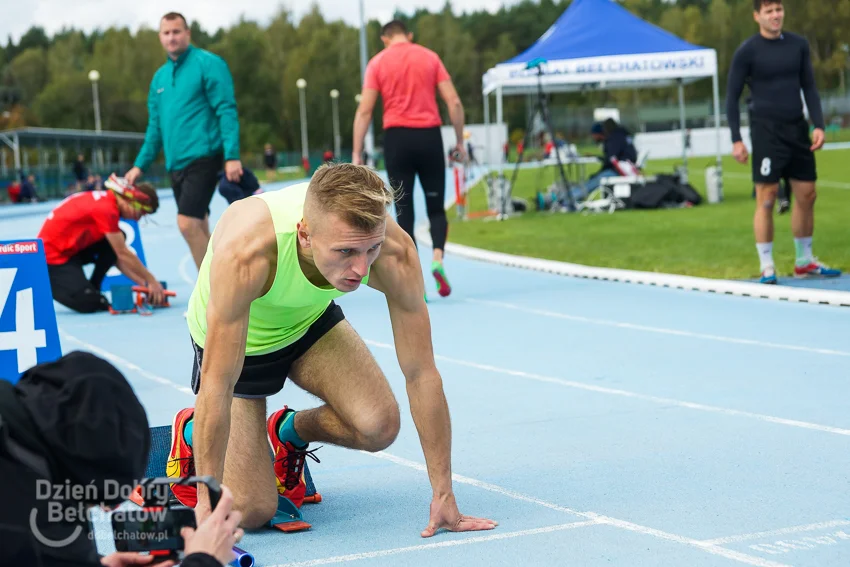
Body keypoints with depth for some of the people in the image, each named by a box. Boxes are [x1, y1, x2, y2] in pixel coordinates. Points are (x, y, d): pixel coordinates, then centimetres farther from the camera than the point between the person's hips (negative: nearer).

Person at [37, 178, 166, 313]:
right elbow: (123, 254, -20)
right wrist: (151, 281, -12)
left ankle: (91, 289, 5)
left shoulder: (105, 200, 7)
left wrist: (143, 283, 3)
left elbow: (118, 256, 9)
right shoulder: (106, 209, -23)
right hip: (52, 253, -9)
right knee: (90, 303, -18)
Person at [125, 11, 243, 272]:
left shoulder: (208, 64, -5)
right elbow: (155, 126, 22)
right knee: (198, 228, 8)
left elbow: (226, 111, -12)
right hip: (176, 164, 7)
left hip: (203, 159, -7)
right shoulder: (160, 76, 16)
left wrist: (232, 156, -20)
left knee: (187, 223, -17)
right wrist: (140, 165, 17)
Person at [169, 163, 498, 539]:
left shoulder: (394, 252, -33)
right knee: (251, 511, -9)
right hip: (236, 338, -3)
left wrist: (444, 494, -22)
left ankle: (290, 432, 13)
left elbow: (420, 372, -24)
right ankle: (191, 431, 23)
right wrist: (207, 504, -34)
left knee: (378, 426, -20)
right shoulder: (245, 251, -44)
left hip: (309, 319, 4)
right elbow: (216, 385, -37)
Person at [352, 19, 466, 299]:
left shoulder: (378, 62, 5)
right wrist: (460, 141, 9)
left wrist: (357, 154, 1)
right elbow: (454, 102, 1)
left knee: (404, 212, 5)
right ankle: (438, 257, -13)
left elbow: (364, 111, -1)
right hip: (429, 137, 1)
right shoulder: (430, 57, 7)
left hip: (397, 138, -1)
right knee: (436, 207, 12)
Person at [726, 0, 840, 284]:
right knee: (766, 198, -7)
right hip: (766, 130, -5)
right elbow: (732, 97, -3)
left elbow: (809, 87, 13)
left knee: (806, 195, 7)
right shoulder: (746, 52, -5)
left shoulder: (799, 45, 7)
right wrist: (736, 140, -9)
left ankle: (804, 262, 20)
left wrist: (818, 125, 2)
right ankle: (767, 267, 0)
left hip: (797, 129, 5)